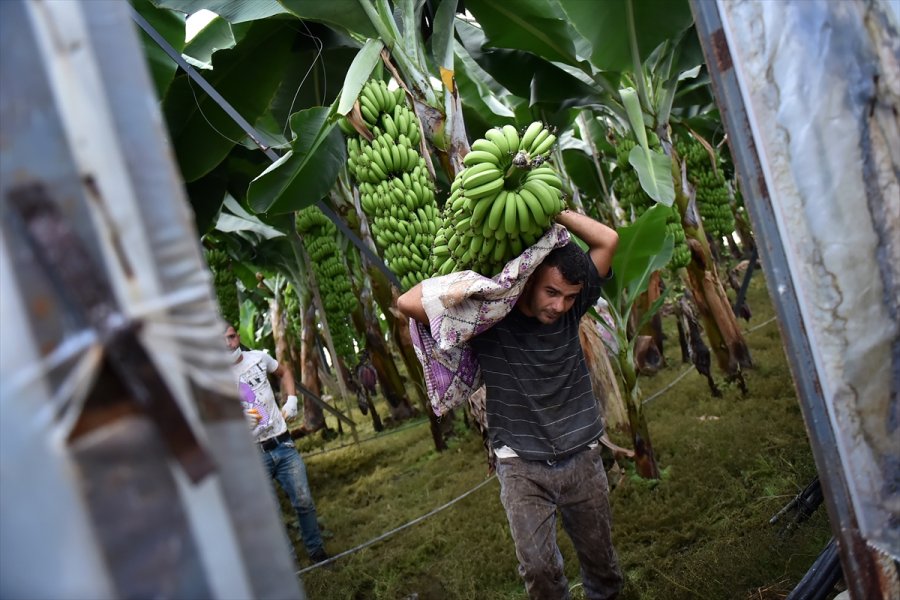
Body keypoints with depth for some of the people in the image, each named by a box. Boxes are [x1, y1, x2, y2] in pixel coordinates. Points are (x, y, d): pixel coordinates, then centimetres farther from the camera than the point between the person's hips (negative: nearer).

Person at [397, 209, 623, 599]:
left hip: (582, 458, 3)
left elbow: (608, 240, -8)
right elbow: (408, 304, -24)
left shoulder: (571, 309, -5)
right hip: (521, 466, -3)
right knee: (538, 567, -5)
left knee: (599, 556, 17)